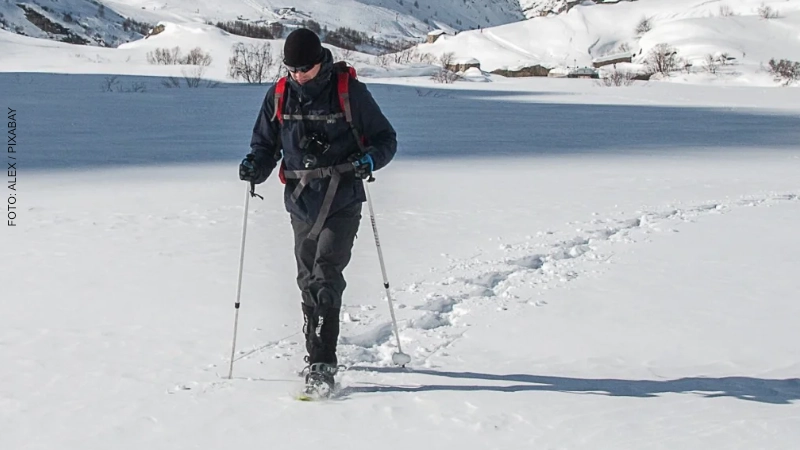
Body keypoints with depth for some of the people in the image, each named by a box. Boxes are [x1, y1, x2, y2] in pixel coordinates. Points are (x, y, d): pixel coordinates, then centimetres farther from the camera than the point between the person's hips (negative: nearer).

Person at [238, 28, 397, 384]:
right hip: (301, 203, 4)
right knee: (308, 281, 10)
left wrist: (369, 159, -19)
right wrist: (255, 166, -7)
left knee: (327, 274, -16)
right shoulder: (278, 96, 5)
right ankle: (315, 353, 26)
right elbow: (265, 143, 15)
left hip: (342, 202, -4)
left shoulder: (350, 92, -5)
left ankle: (324, 361, -17)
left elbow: (386, 138, 2)